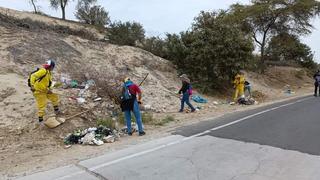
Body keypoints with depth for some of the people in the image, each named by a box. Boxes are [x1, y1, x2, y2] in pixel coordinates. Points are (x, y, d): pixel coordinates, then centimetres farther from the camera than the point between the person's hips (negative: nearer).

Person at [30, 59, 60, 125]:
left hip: (45, 90, 9)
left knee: (55, 97, 16)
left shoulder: (49, 73, 11)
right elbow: (33, 76, -30)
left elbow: (49, 83, 16)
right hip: (39, 91, -9)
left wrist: (49, 89, -1)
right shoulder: (43, 71, -20)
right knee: (42, 105, -6)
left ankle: (57, 111, 32)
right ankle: (40, 120, 8)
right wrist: (32, 85, -36)